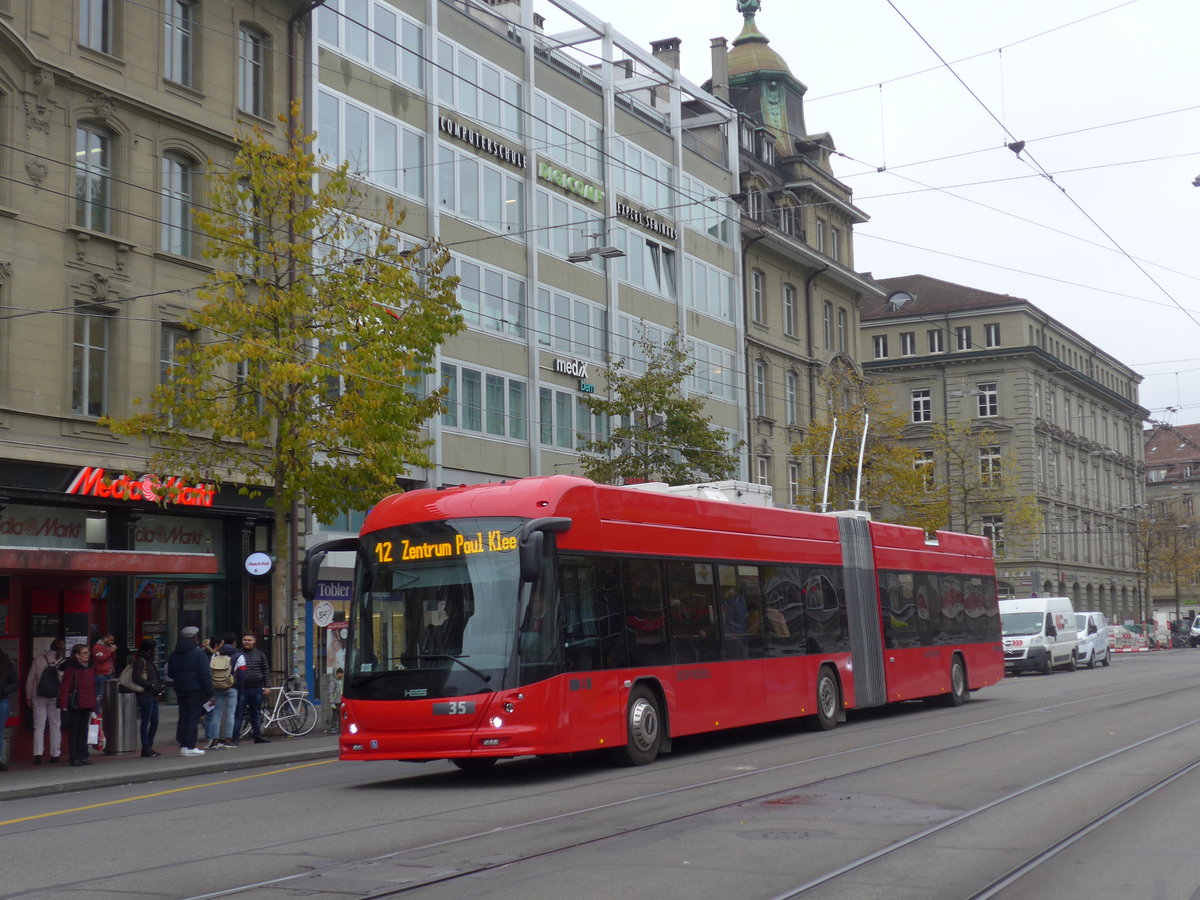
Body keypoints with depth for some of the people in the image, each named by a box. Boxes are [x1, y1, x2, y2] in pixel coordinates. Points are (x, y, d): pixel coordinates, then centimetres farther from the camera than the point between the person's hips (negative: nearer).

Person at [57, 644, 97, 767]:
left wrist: (93, 704, 14)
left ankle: (83, 756, 17)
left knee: (84, 731, 11)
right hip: (75, 705, -7)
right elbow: (65, 687, -15)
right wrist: (64, 704, -21)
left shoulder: (90, 668, 12)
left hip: (87, 705, 7)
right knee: (74, 731, 1)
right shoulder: (71, 668, -11)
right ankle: (74, 758, 5)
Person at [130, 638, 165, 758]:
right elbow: (136, 678, -19)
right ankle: (145, 748, -2)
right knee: (145, 722, -5)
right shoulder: (140, 661, -8)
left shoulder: (150, 661, 21)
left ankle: (149, 747, 19)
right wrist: (151, 685, -19)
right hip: (145, 695, -10)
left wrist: (158, 686, 8)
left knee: (154, 722, 11)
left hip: (153, 695, 10)